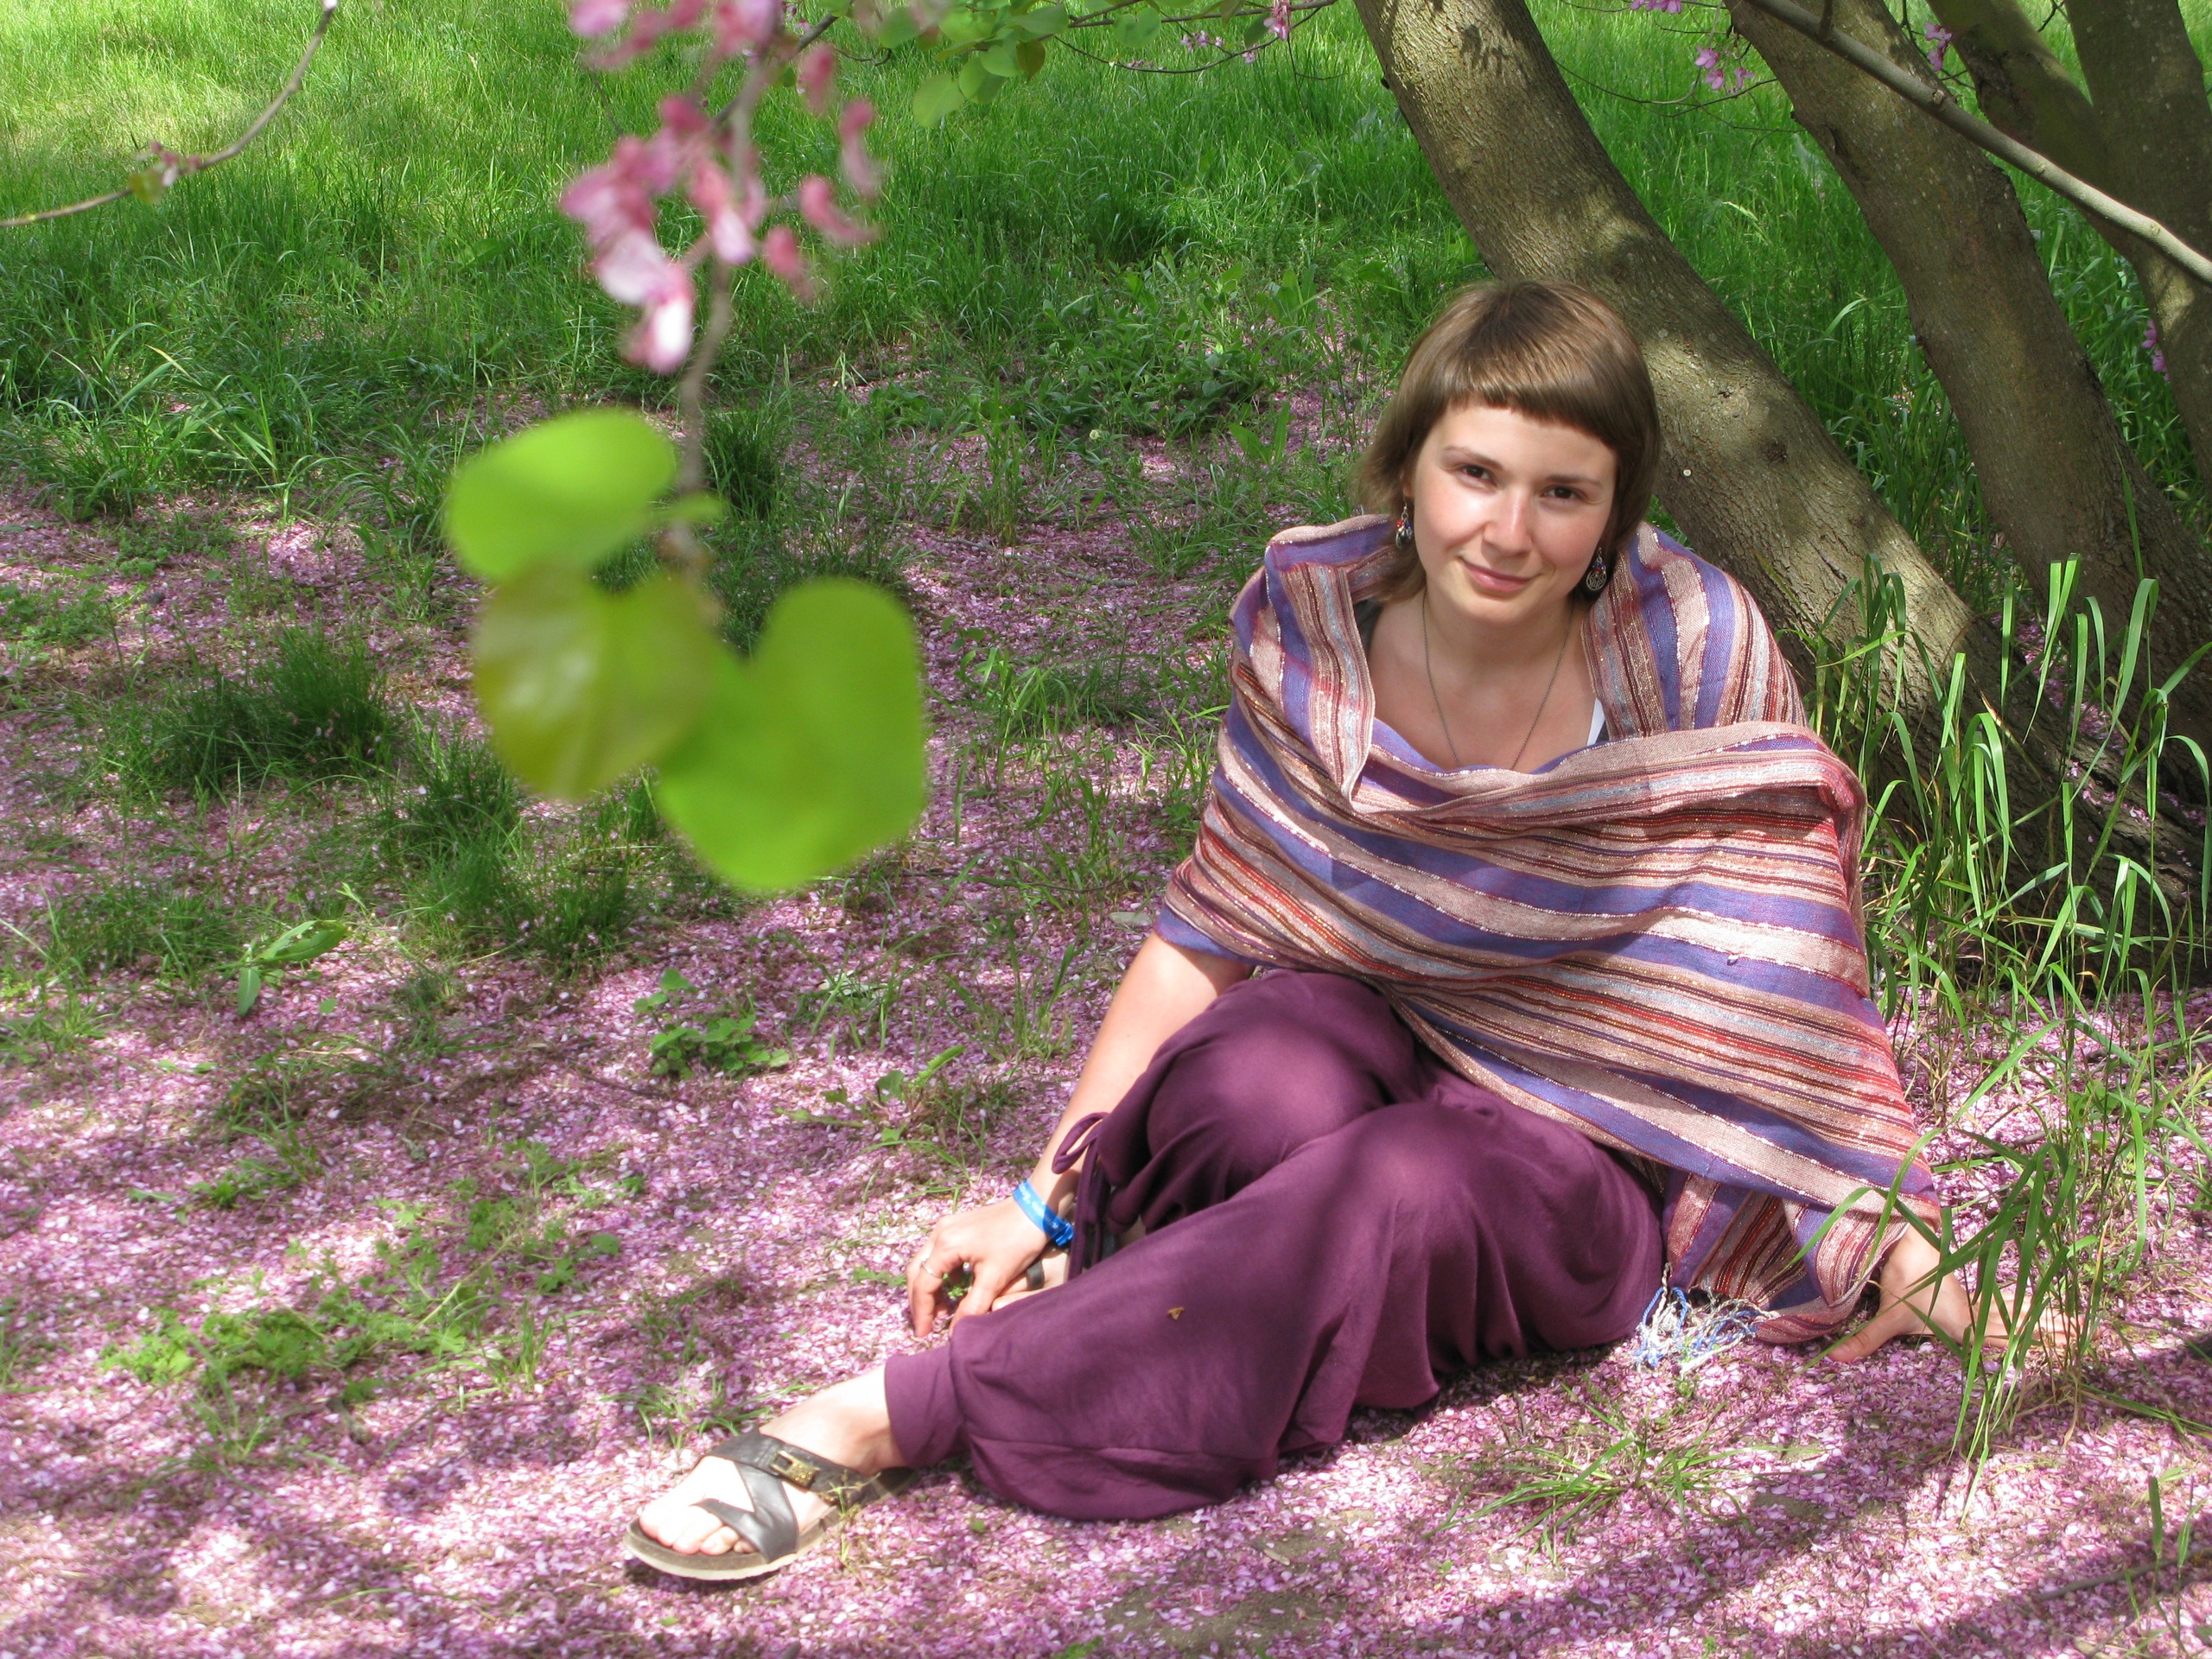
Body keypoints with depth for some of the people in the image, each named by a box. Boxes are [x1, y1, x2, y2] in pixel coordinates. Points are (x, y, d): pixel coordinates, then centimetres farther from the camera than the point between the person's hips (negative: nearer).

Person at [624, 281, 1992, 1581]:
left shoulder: (1696, 648, -15)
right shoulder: (1314, 623, -8)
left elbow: (1794, 954, -4)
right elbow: (1211, 935, -2)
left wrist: (1889, 1221, -4)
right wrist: (1045, 1203, -6)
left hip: (1596, 1151, -2)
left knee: (1402, 1187, -36)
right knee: (1261, 1086, -36)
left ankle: (888, 1419, -33)